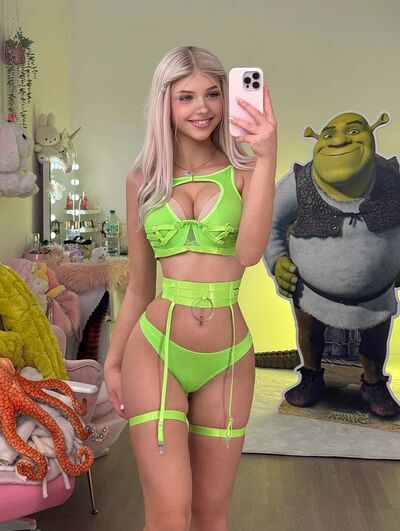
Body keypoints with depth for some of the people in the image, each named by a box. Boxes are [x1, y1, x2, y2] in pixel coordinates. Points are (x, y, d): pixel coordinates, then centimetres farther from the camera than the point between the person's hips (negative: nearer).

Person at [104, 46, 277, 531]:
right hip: (155, 350, 0)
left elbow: (250, 251, -20)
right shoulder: (142, 180, 4)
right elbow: (138, 286, 10)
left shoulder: (243, 173, 1)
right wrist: (112, 361, 12)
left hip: (228, 359, 1)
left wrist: (267, 155, -25)